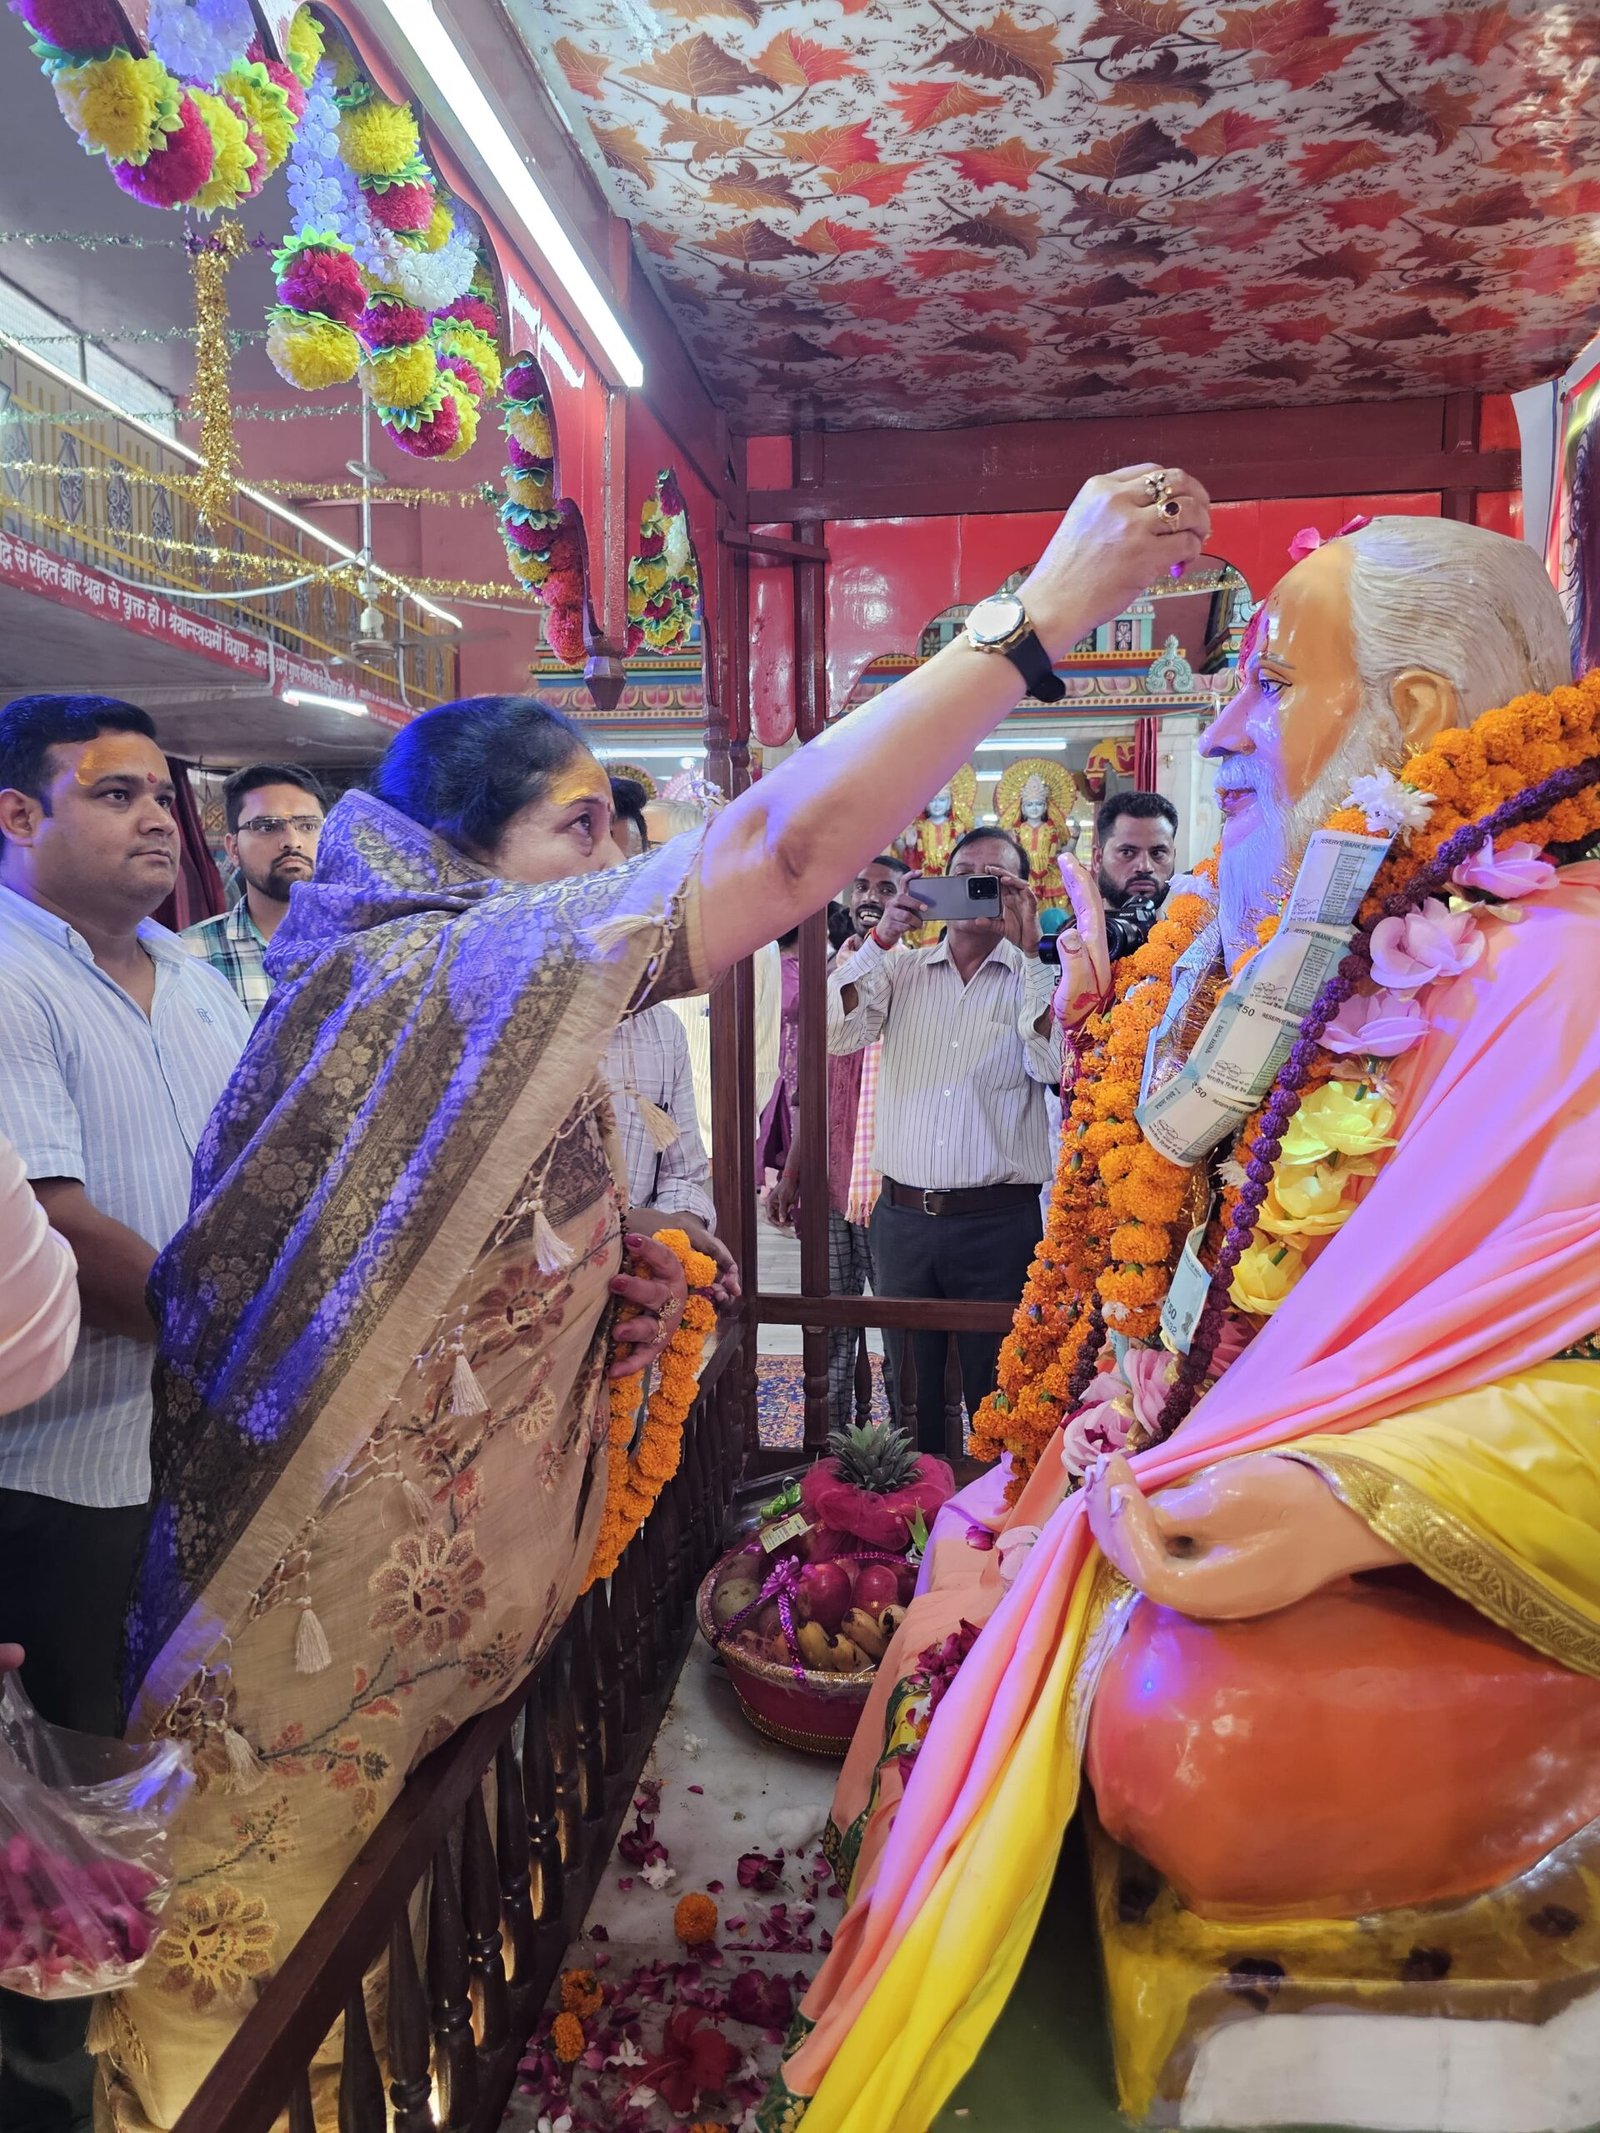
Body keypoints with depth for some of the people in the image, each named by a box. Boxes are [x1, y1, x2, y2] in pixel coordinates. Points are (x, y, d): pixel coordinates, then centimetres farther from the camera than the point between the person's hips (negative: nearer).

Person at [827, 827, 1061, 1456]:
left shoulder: (1036, 978, 4)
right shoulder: (898, 970, 10)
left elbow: (1054, 1063, -14)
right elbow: (837, 1034, -5)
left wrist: (1027, 953, -14)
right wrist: (884, 934, -10)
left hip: (998, 1221, -2)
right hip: (902, 1215, 2)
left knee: (995, 1394, 6)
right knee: (910, 1387, 13)